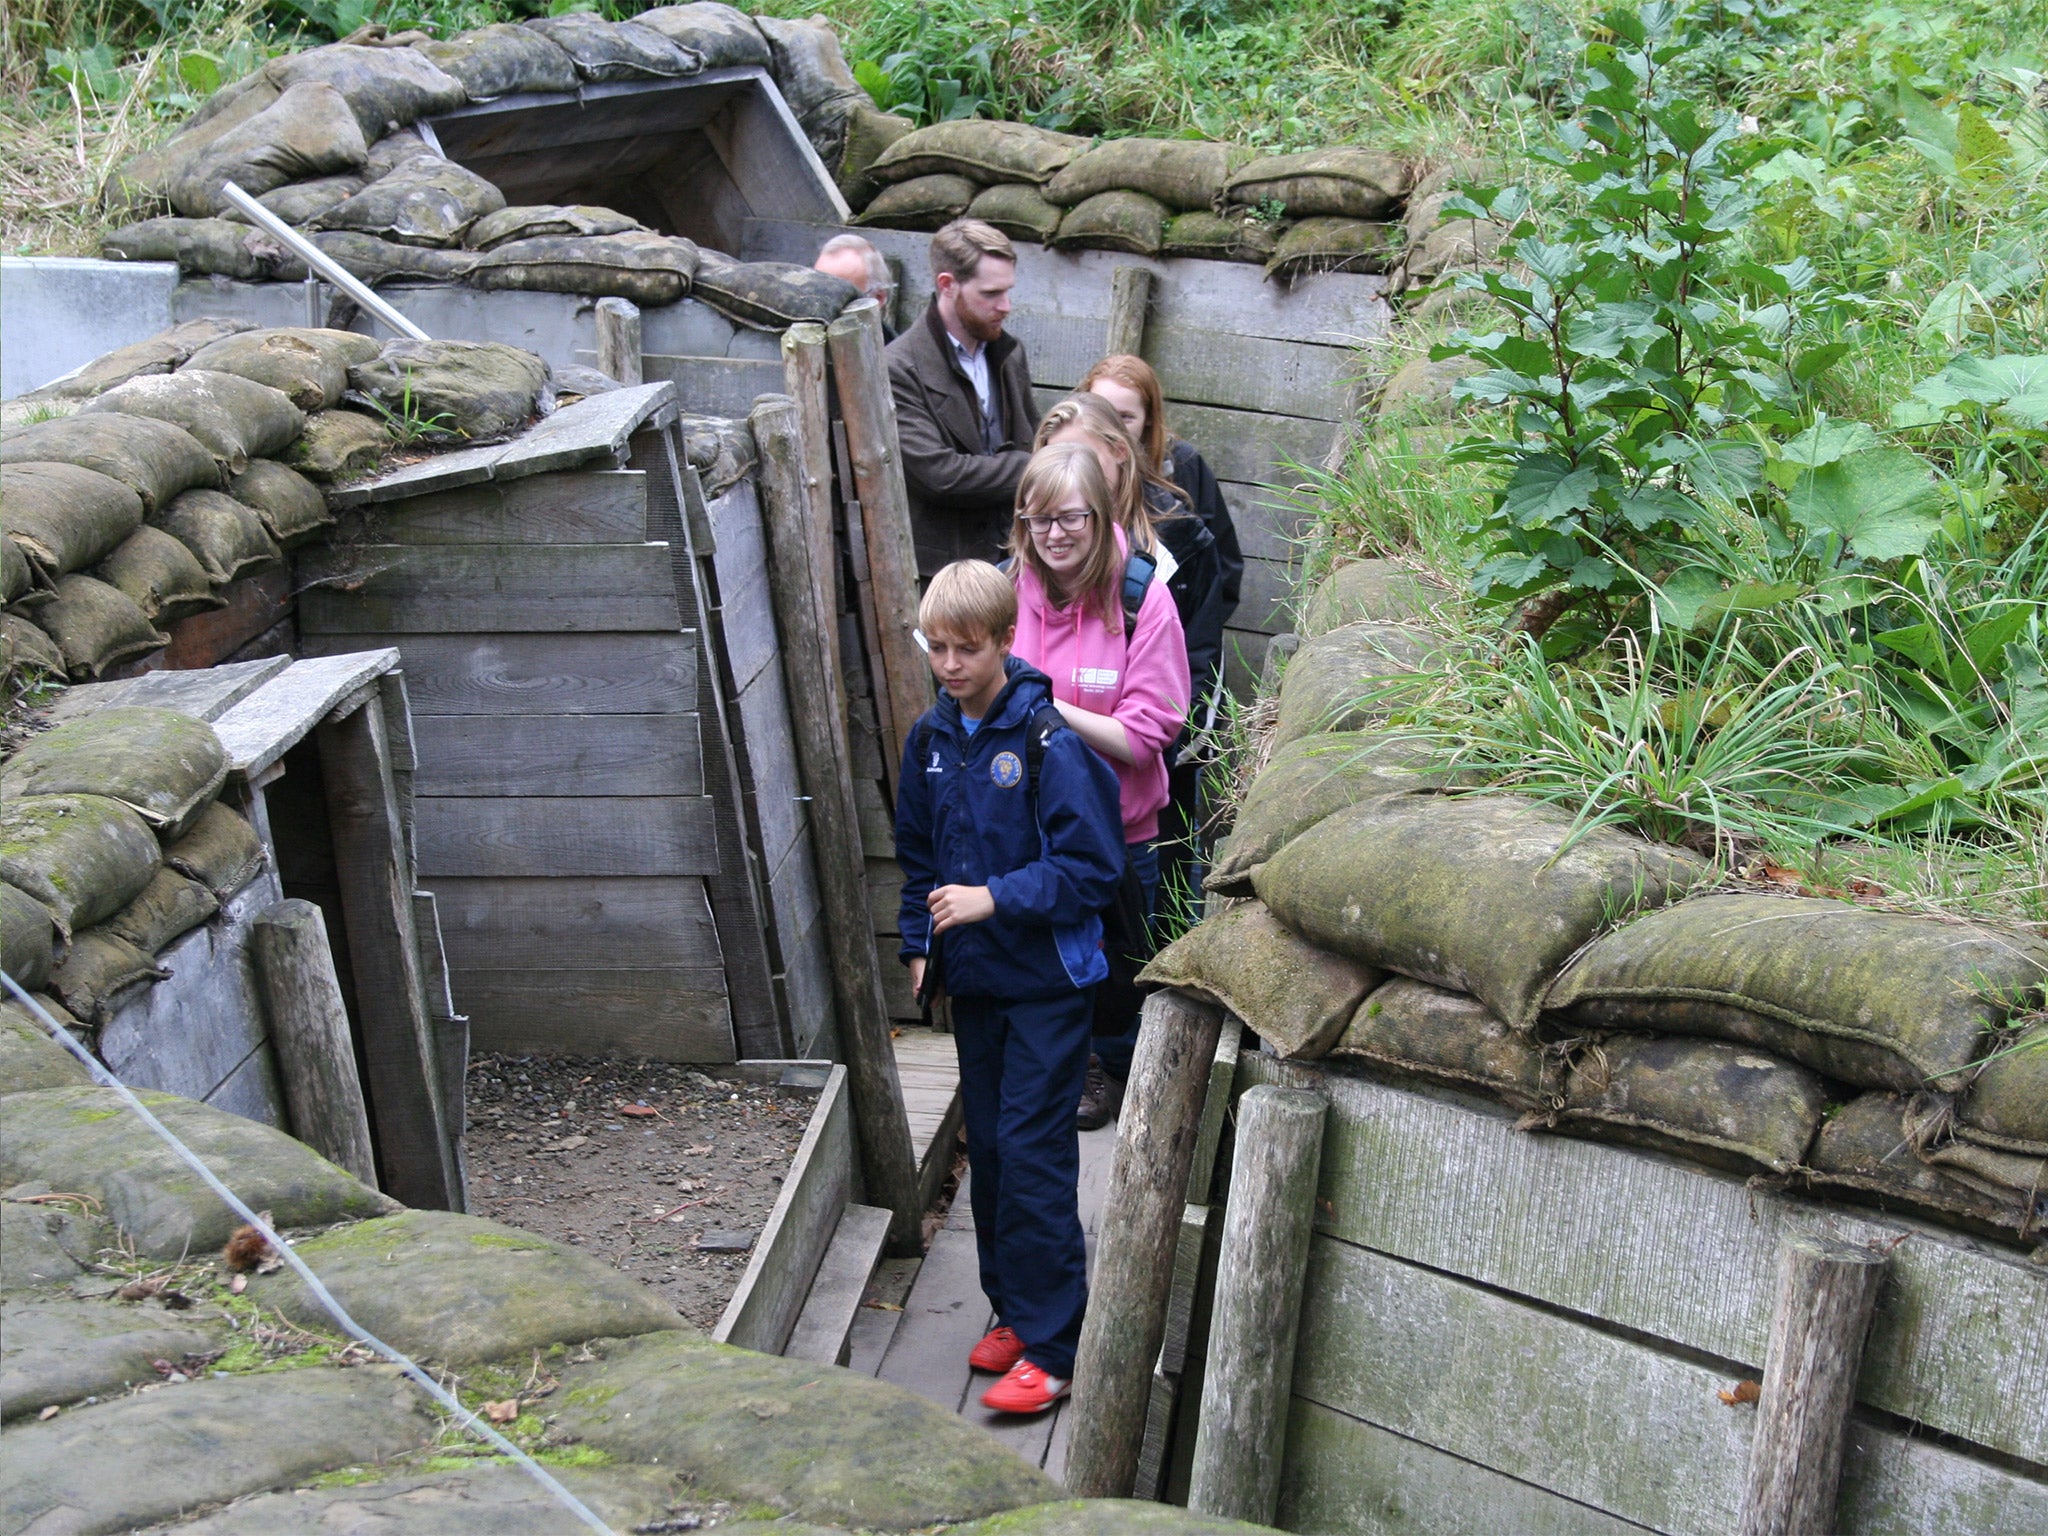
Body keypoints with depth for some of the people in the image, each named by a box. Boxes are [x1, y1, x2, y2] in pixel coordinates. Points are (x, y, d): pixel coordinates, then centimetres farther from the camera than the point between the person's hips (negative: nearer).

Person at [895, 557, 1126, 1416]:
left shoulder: (1046, 740, -16)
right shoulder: (932, 738, 5)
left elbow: (1090, 864, -17)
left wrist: (994, 899, -24)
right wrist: (920, 943, 10)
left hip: (1047, 983, -6)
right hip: (973, 981, 7)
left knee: (1033, 1153, -8)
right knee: (988, 1148, 13)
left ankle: (1052, 1348, -2)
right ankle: (1013, 1308, 27)